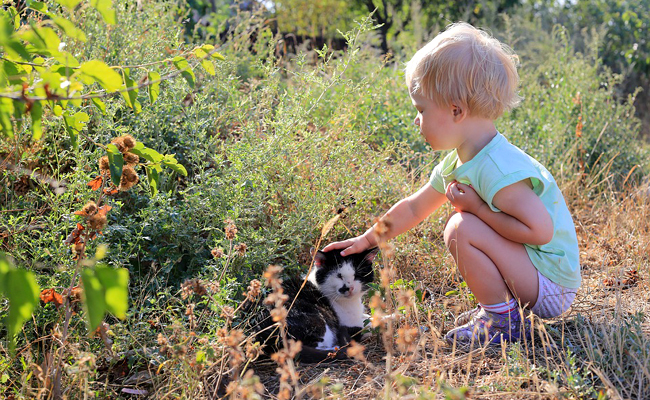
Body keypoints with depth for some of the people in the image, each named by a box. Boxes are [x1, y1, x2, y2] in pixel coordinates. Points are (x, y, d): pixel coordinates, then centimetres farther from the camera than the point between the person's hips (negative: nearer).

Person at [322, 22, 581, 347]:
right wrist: (367, 240, 20)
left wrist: (476, 208, -25)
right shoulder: (456, 164, 3)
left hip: (551, 284, -10)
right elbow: (413, 208, 17)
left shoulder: (497, 169, -28)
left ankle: (505, 323, -9)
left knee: (463, 229, -25)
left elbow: (540, 230, -32)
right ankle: (497, 306, 18)